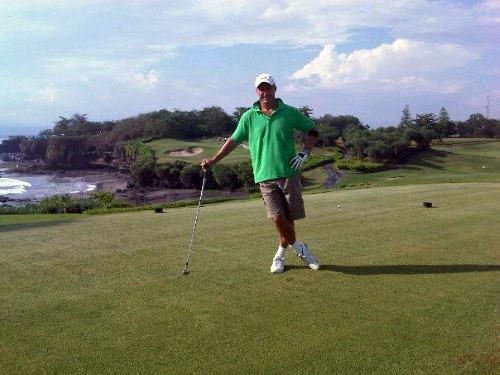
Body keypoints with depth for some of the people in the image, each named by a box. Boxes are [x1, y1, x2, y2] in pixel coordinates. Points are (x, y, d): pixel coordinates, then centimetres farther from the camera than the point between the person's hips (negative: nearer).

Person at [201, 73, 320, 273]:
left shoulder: (290, 112, 5)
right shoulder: (249, 117, 6)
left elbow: (312, 130, 15)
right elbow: (234, 140, 10)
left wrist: (304, 153, 3)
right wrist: (213, 160, 7)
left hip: (289, 173, 1)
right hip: (265, 176, 0)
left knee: (288, 218, 3)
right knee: (278, 218, -11)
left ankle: (280, 255, 26)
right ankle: (299, 248, 15)